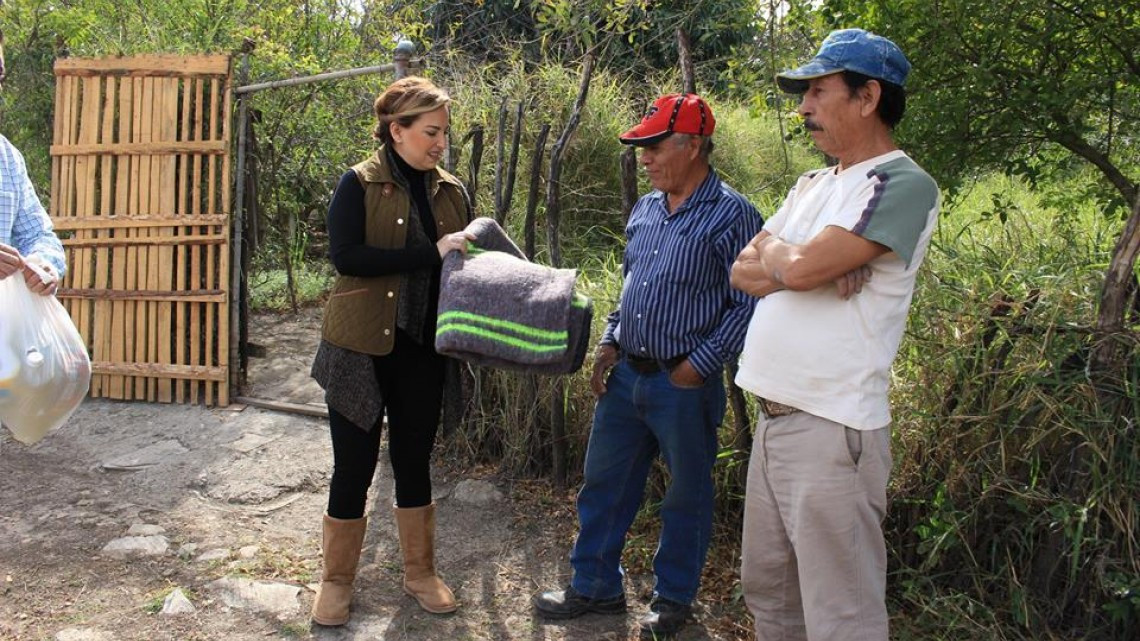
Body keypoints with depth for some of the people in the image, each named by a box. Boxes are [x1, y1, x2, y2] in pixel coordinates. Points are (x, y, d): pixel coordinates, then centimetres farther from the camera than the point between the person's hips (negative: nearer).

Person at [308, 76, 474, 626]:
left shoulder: (450, 192, 6)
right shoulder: (359, 184, -8)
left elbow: (465, 260, 13)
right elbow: (345, 255, -20)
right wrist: (431, 253, -23)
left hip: (424, 350, 4)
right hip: (362, 347, -4)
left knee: (414, 461, 15)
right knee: (354, 464, 5)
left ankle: (419, 572, 30)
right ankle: (336, 580, 23)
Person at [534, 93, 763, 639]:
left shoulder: (732, 215, -12)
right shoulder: (645, 210, 10)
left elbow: (748, 303, -13)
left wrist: (700, 364, -16)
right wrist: (610, 343, 8)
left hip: (685, 383, -7)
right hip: (626, 373, 7)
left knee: (686, 496, 10)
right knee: (604, 484, 13)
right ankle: (595, 587, 28)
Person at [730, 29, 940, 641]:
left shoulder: (902, 184, -11)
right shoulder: (811, 186, 17)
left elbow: (801, 268, -22)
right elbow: (743, 272, 10)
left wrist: (773, 251, 1)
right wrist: (808, 266, -8)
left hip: (832, 429, -9)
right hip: (772, 420, 9)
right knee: (766, 591, 18)